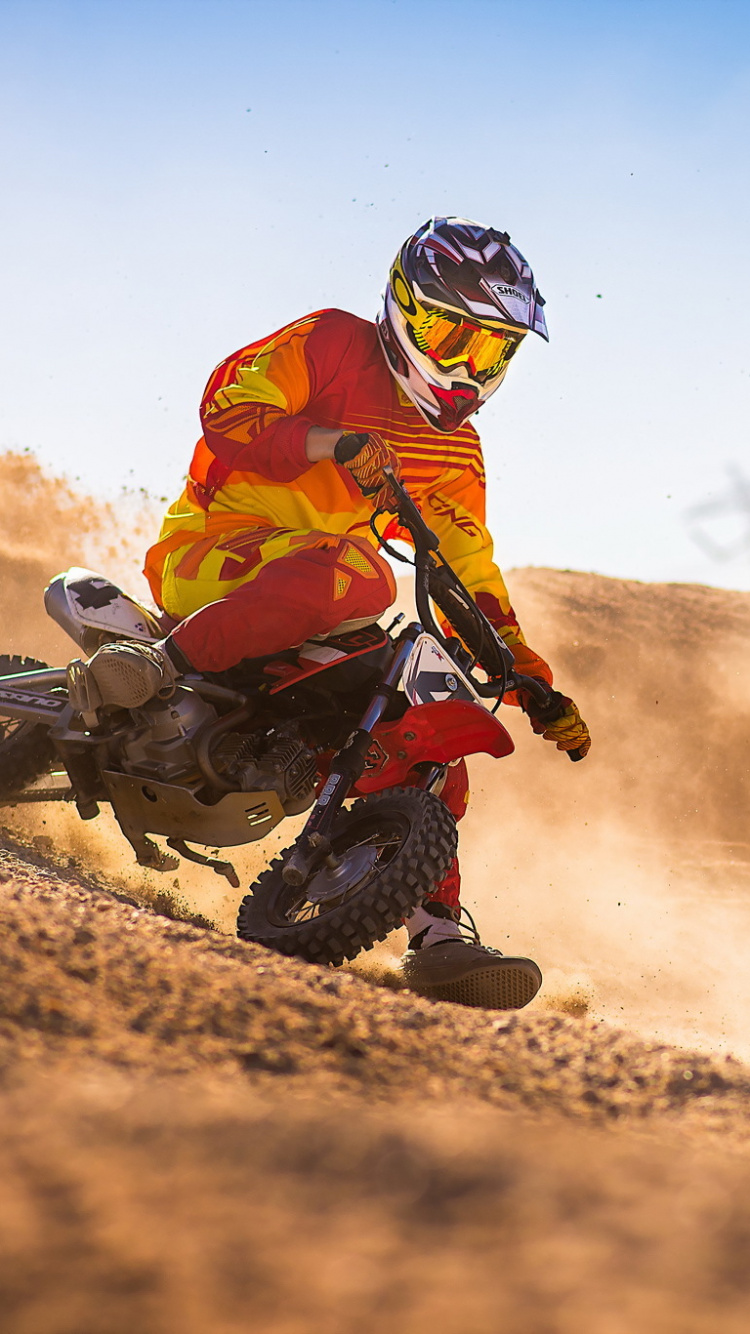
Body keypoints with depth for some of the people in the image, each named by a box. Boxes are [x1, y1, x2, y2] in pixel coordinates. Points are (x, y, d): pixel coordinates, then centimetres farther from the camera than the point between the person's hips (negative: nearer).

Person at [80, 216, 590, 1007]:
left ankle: (435, 934, -1)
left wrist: (539, 689, 10)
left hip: (311, 606, 7)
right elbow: (227, 406, -12)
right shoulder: (334, 345, -2)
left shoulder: (454, 451, 17)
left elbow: (472, 577, 18)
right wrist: (331, 442, -27)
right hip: (211, 549, -7)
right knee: (358, 572, -37)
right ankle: (161, 666, -41)